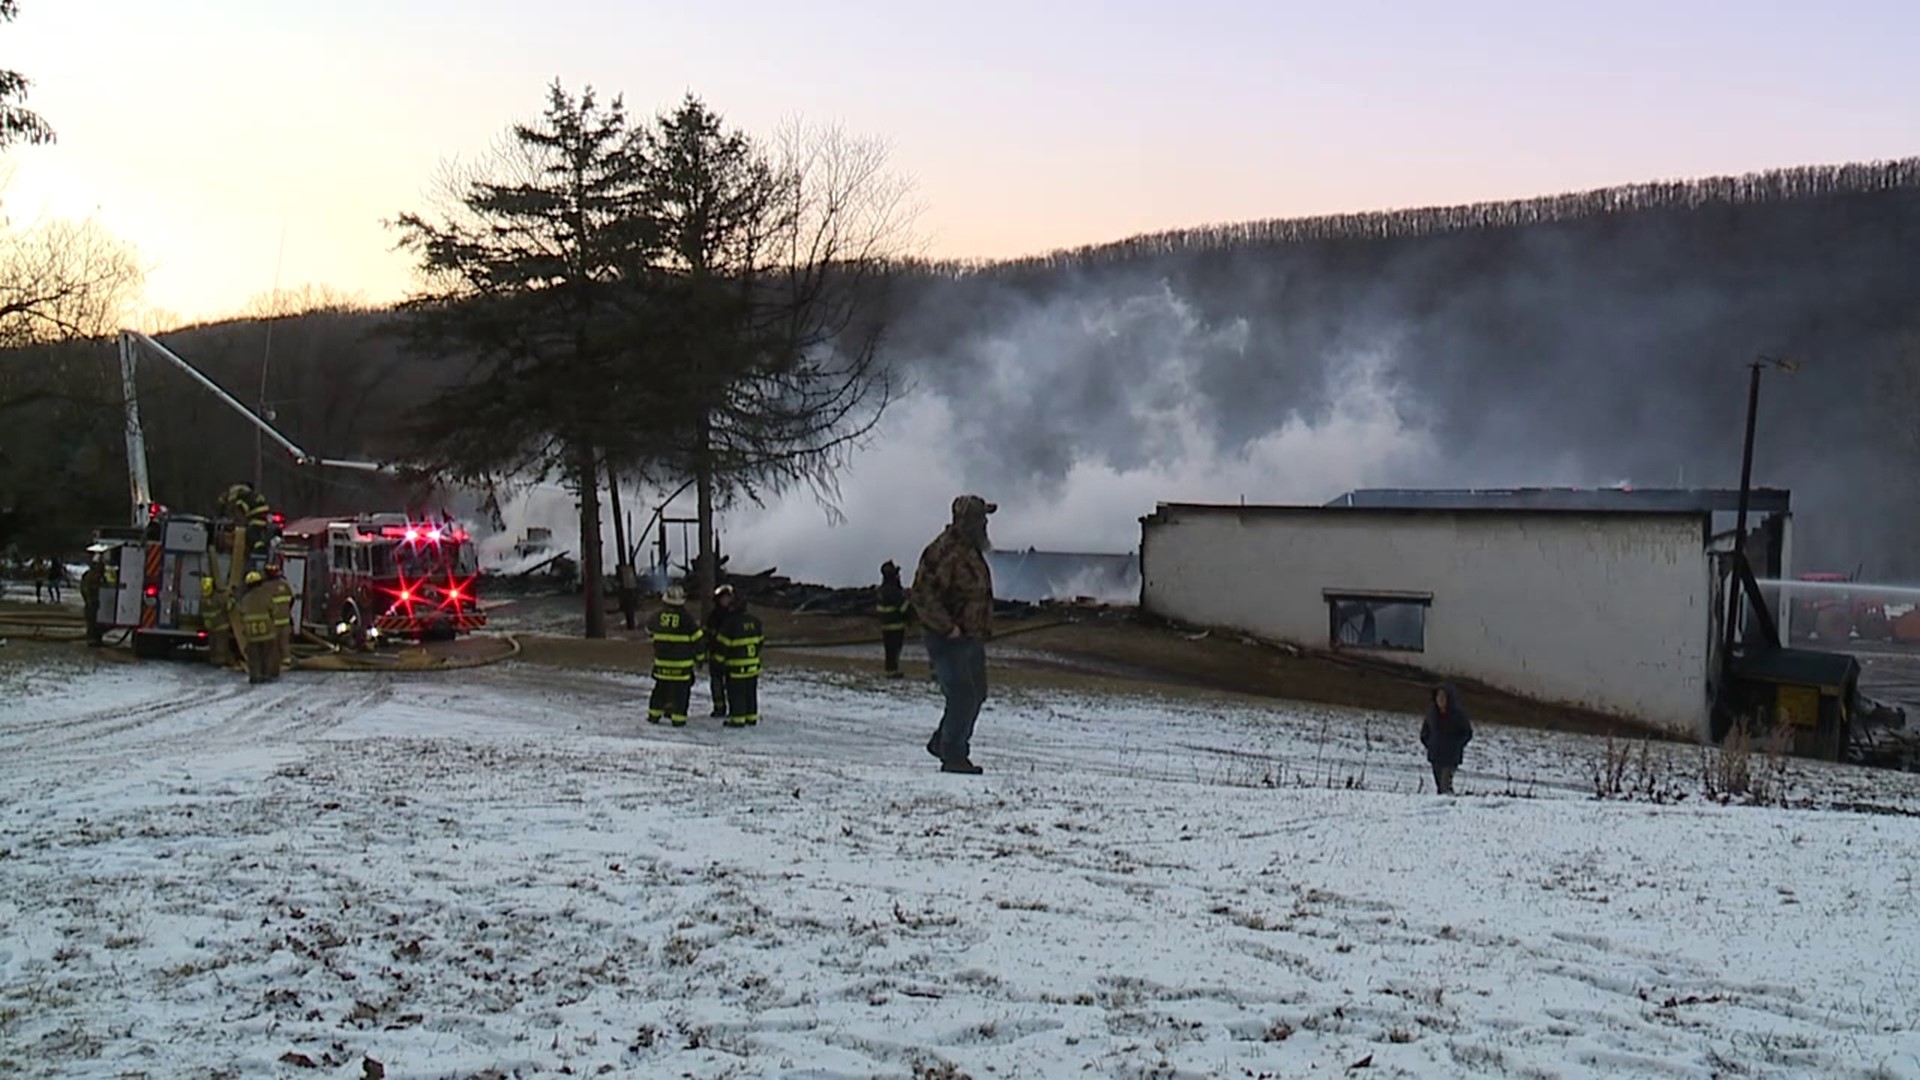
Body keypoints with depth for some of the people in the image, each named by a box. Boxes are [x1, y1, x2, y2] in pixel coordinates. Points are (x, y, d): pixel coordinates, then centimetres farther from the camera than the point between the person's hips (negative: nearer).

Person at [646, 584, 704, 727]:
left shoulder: (658, 617, 0)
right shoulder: (686, 619, -11)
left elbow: (649, 632, 19)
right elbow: (698, 639, -5)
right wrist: (699, 656, 9)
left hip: (661, 661, 4)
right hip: (682, 663, -3)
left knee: (661, 688, 14)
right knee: (681, 690, 2)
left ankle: (654, 714, 17)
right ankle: (678, 717, 0)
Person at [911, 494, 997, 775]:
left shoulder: (971, 550, 13)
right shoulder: (944, 551, -19)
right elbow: (922, 595, -24)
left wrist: (983, 628, 17)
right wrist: (947, 628, -24)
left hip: (971, 638, 10)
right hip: (949, 639, -10)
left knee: (975, 694, 16)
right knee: (962, 696, -9)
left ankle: (943, 742, 29)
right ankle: (954, 757, 0)